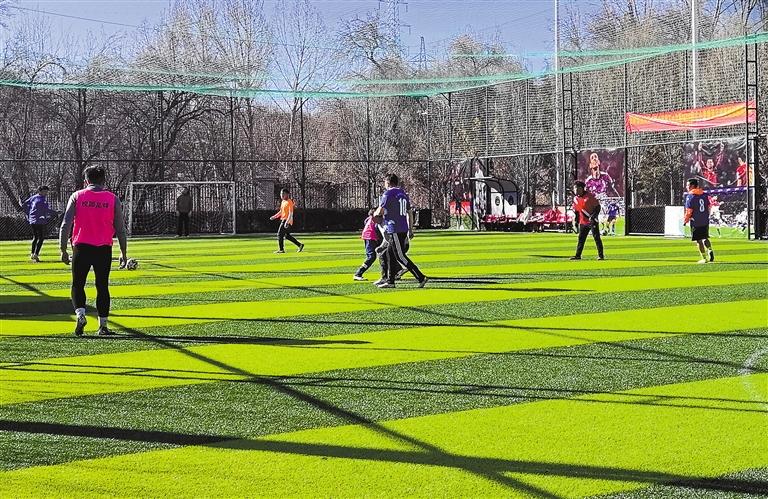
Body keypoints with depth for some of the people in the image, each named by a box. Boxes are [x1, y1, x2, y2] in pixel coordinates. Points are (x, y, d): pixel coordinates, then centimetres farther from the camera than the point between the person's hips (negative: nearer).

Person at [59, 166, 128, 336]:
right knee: (102, 287, 10)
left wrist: (63, 250, 3)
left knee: (78, 285, 10)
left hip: (81, 247, -1)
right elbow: (120, 229, 4)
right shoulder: (113, 199, 3)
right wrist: (123, 252, 11)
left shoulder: (77, 196, 2)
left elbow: (66, 225, -2)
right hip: (104, 250, 1)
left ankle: (80, 314, -13)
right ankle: (103, 325, 10)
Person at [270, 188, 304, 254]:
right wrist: (274, 216, 15)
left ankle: (281, 249, -1)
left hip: (287, 221, -9)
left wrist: (287, 222, -27)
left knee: (280, 234, -8)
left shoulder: (289, 202, -14)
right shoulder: (283, 202, 14)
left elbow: (291, 213, -20)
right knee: (287, 236, 14)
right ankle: (300, 245, 20)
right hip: (283, 220, 9)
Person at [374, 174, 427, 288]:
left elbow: (380, 212, -13)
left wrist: (374, 213, 11)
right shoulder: (403, 194, 15)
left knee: (400, 256, -7)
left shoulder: (388, 194, -9)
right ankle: (390, 281, 18)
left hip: (395, 230, -9)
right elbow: (410, 213, 19)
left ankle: (421, 278, -13)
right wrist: (410, 230, 24)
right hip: (404, 229, 9)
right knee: (389, 254, 16)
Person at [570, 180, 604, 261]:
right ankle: (578, 255, 14)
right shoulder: (576, 199, 9)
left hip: (592, 221, -6)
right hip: (583, 222, 6)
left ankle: (601, 255, -1)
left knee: (596, 237, -5)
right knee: (581, 239, 8)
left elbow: (598, 206, -10)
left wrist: (594, 215, -21)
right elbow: (576, 211, 19)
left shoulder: (590, 196, -10)